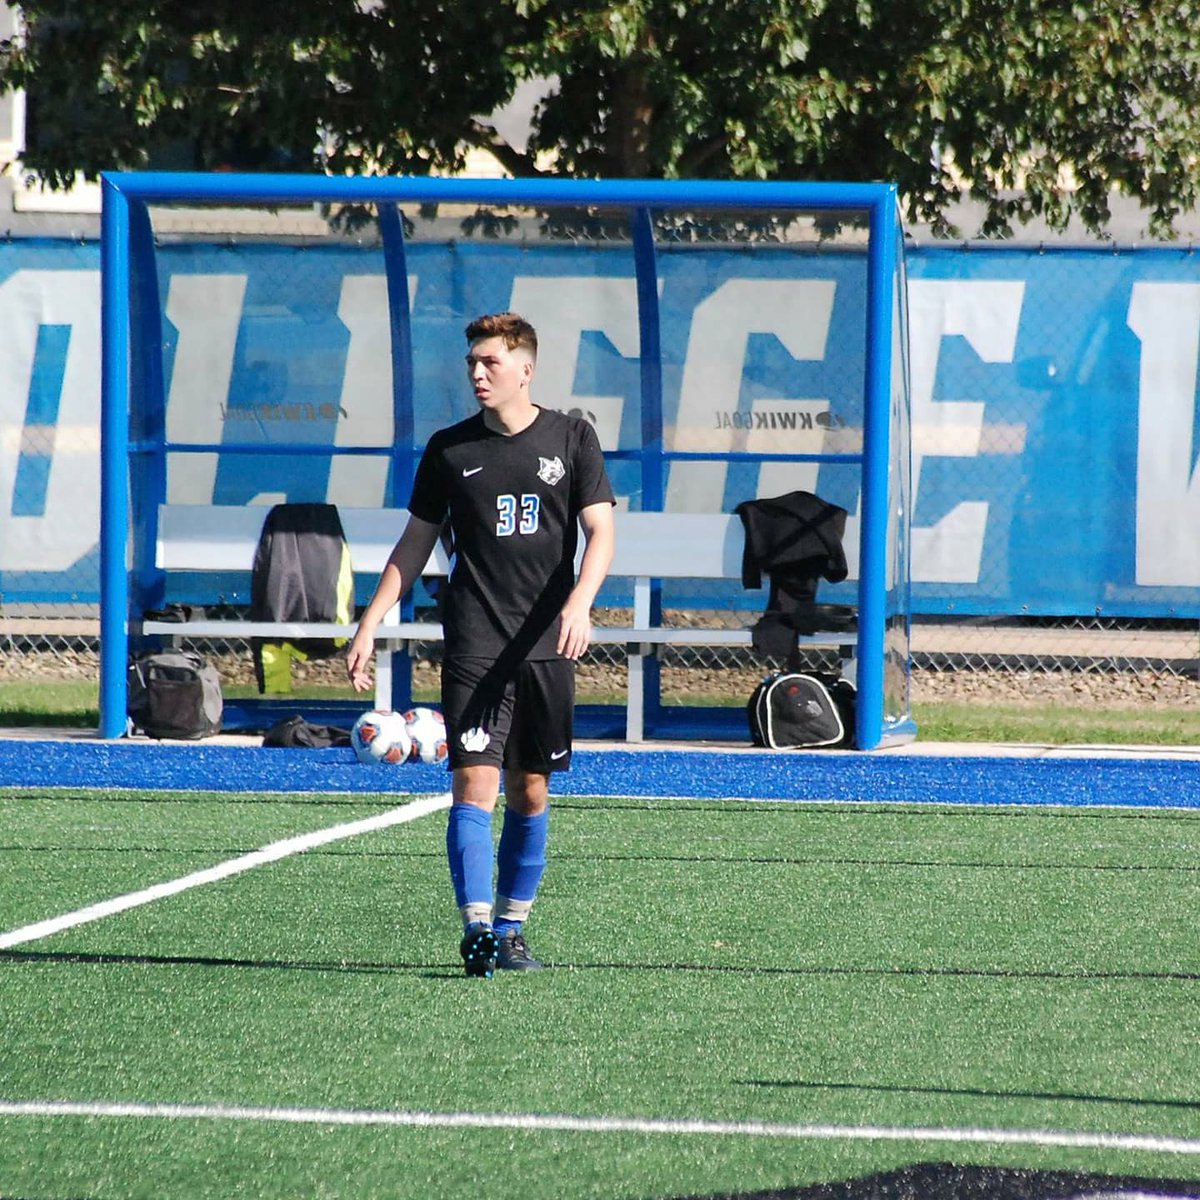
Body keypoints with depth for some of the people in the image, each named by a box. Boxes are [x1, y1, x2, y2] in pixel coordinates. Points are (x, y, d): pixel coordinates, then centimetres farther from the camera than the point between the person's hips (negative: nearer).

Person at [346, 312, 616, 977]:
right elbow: (415, 544, 12)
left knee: (530, 791, 6)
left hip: (547, 646, 1)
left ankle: (509, 930, 15)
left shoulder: (572, 439, 5)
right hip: (474, 644, -1)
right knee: (474, 782, -12)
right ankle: (476, 928, -18)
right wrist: (368, 626, 6)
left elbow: (600, 530, -1)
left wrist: (578, 603, -19)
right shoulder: (449, 449, 7)